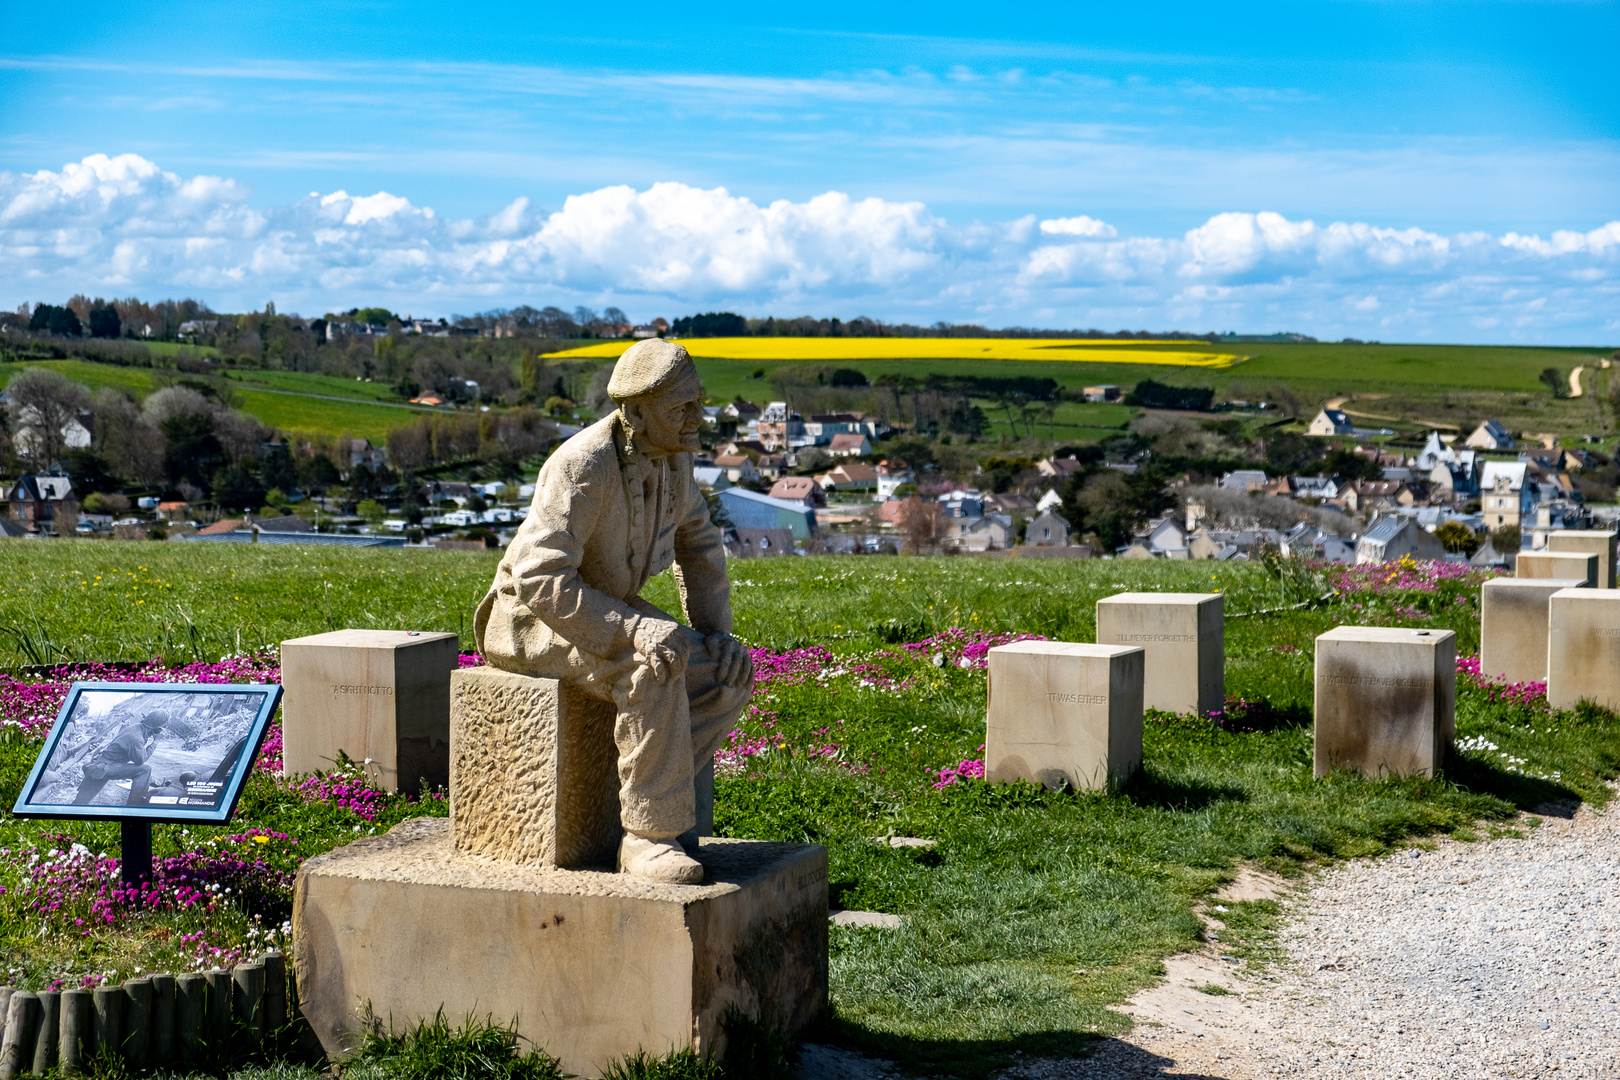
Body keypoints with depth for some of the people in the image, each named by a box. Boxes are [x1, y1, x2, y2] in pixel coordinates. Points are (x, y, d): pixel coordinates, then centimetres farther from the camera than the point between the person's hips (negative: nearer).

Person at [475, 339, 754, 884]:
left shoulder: (670, 455, -2)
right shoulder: (583, 468, -28)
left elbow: (698, 543, 13)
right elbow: (540, 581, -32)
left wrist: (716, 632, -1)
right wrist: (635, 629, -39)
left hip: (610, 616, 8)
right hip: (538, 621, -8)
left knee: (732, 676, -9)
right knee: (654, 671, -35)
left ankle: (638, 800, -9)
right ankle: (650, 835, -24)